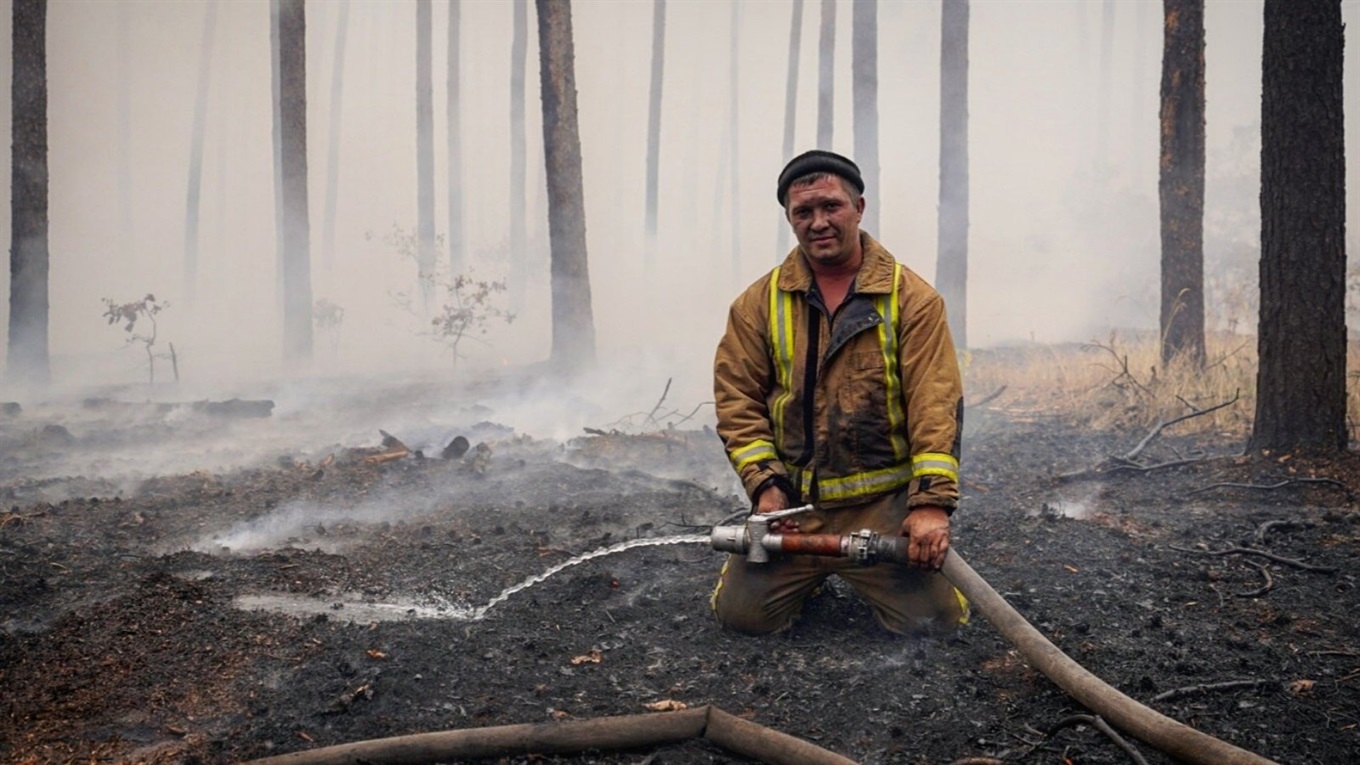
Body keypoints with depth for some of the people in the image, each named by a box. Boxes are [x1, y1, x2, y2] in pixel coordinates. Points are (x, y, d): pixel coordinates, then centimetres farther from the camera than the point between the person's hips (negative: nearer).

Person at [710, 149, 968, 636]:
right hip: (791, 505, 2)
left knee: (931, 621, -12)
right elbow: (737, 398, 4)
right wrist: (764, 483, -9)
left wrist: (932, 501, -20)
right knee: (742, 615, -7)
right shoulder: (759, 303, 4)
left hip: (883, 504, -2)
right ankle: (810, 575, 26)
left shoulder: (912, 298, -3)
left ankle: (865, 574, 23)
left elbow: (936, 404, -10)